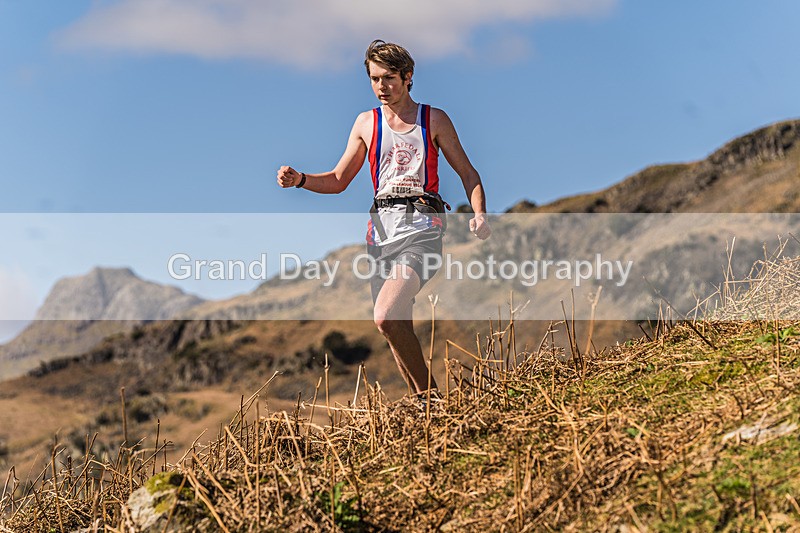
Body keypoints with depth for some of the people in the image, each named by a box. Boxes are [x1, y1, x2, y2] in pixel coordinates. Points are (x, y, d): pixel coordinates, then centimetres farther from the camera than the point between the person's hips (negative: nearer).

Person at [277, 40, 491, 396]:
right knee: (398, 328, 3)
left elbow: (467, 173, 11)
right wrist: (299, 179, 2)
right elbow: (338, 180, 19)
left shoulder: (435, 120, 8)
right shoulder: (366, 123, 15)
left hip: (421, 225, -4)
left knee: (386, 317, -22)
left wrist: (479, 214, -7)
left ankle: (429, 393, -9)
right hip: (381, 228, 4)